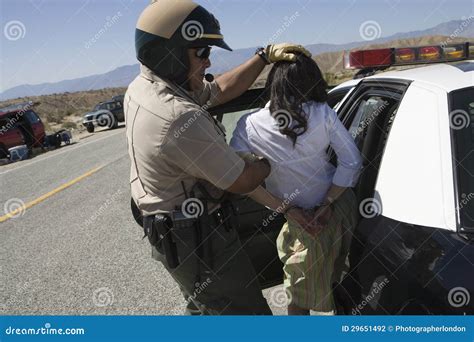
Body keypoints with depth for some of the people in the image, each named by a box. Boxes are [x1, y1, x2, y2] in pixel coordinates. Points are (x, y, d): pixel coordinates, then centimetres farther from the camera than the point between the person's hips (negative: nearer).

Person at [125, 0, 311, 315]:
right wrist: (270, 161, 1)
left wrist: (265, 56, 4)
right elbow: (242, 182, -20)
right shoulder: (182, 117, -31)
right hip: (196, 241, -10)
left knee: (205, 306, 29)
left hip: (165, 229, 10)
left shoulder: (142, 87, -2)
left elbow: (221, 89, 9)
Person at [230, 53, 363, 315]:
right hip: (342, 204, 4)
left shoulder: (249, 126, -18)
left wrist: (284, 209, -15)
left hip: (304, 217, -3)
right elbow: (352, 161, -11)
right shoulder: (323, 114, -13)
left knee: (299, 297, 18)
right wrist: (328, 203, -7)